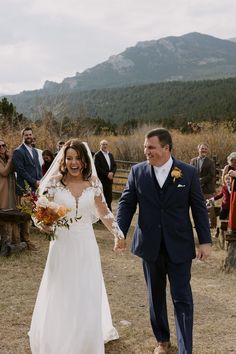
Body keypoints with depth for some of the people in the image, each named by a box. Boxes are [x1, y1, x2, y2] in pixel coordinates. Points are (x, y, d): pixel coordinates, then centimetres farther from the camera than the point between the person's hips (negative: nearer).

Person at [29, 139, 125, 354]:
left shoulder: (93, 183, -1)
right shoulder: (54, 182, -7)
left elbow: (104, 212, 9)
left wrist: (118, 233, 7)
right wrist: (45, 223, -22)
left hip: (86, 247, 2)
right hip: (62, 246, -1)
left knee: (88, 297, 8)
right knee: (60, 298, 6)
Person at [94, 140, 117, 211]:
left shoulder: (110, 155, 16)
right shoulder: (97, 155, -6)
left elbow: (114, 166, 14)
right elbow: (97, 168, -13)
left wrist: (112, 173, -6)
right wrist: (107, 174, -15)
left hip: (109, 179, 6)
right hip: (101, 180, -6)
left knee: (109, 198, 7)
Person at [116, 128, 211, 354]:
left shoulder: (188, 173, -5)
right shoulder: (137, 172, -1)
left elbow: (199, 208, -1)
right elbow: (126, 204, 1)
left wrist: (205, 241, -3)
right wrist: (120, 233, -11)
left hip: (179, 246, -2)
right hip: (151, 246, 2)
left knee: (182, 299, 0)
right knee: (155, 297, 16)